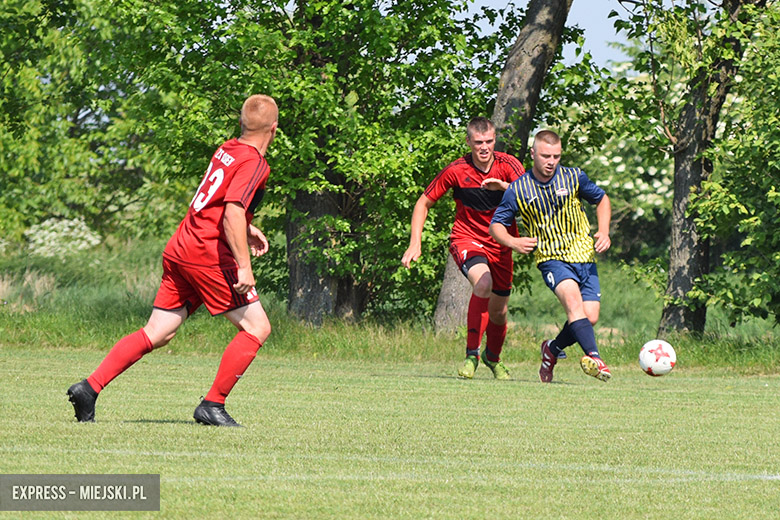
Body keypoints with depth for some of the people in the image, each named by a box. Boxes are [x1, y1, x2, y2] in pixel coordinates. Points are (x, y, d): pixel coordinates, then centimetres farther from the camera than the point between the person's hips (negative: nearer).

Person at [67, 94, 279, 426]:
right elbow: (233, 212, -24)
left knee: (157, 334, 9)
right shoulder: (253, 163, -11)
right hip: (209, 254, -9)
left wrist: (245, 230, 32)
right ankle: (212, 405, -5)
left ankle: (90, 387, 1)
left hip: (179, 249, 9)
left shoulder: (226, 150, 15)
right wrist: (244, 265, -24)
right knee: (257, 328, -1)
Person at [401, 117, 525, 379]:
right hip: (466, 239, -3)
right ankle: (472, 355, -21)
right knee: (483, 284, -32)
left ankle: (493, 357, 40)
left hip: (500, 245, 3)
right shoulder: (456, 171, -11)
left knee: (499, 309, 8)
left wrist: (505, 186, -44)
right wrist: (415, 243, -9)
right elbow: (423, 203, 0)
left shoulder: (508, 165, -10)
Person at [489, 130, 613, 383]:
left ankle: (552, 349, 20)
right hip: (551, 258, -2)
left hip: (583, 255, 2)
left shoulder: (574, 177, 0)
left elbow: (602, 200, 16)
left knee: (590, 317, -9)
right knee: (572, 296, -32)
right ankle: (593, 356, -44)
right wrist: (512, 242, -15)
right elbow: (496, 224, 6)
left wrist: (603, 232, 0)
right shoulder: (518, 190, -4)